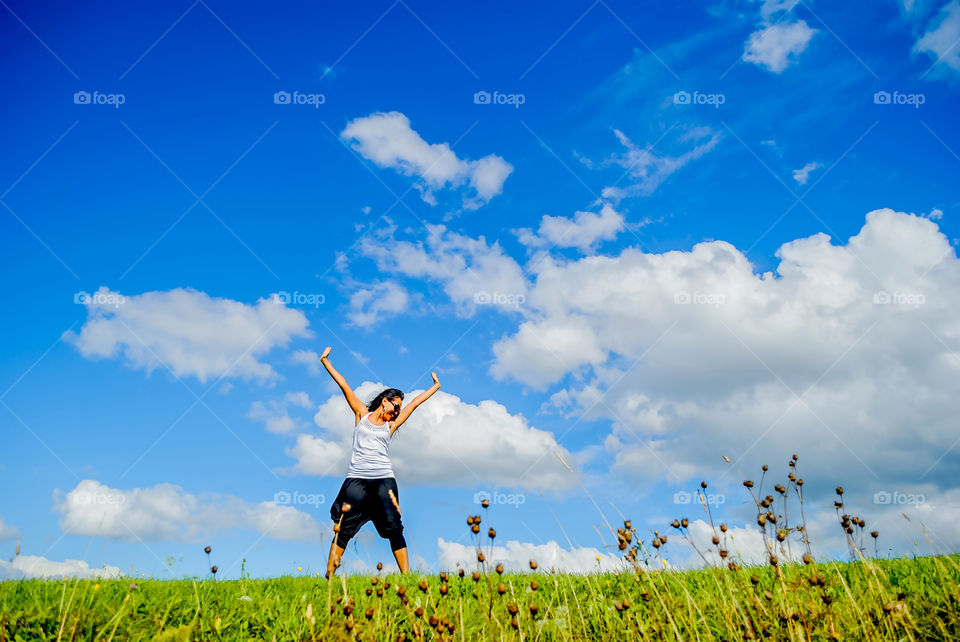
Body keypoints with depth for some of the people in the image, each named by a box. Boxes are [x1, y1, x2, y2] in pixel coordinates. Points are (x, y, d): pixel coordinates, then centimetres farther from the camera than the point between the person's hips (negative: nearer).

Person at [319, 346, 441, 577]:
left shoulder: (391, 425, 16)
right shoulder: (362, 414, 13)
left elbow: (415, 402, 23)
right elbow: (344, 385, 12)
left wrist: (436, 386, 31)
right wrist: (326, 362, 14)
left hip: (384, 479, 2)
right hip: (357, 478, -2)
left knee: (393, 527, -4)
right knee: (344, 528, -3)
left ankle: (406, 575, -1)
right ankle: (329, 574, 4)